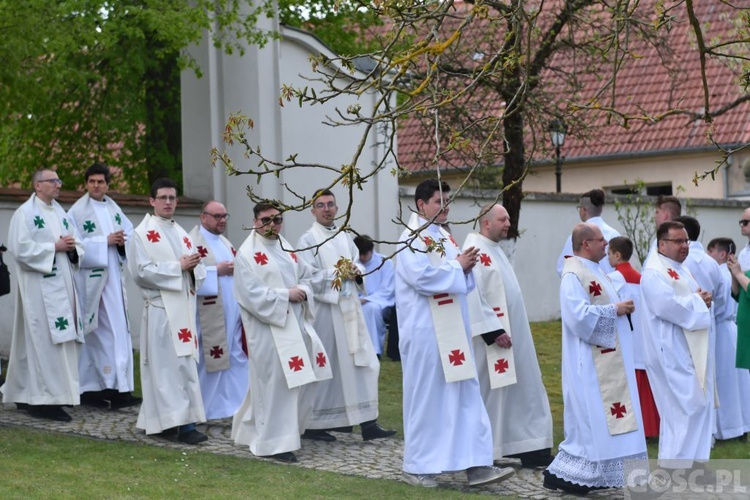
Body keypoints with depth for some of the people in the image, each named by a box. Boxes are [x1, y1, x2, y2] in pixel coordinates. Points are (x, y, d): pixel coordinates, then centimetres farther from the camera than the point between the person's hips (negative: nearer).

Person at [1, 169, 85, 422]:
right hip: (39, 287, -8)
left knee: (62, 340, 8)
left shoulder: (60, 213, 17)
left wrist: (72, 247, -5)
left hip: (62, 285, 8)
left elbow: (76, 245, 18)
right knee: (46, 341, -11)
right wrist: (54, 247, -15)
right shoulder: (25, 213, -6)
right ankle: (45, 399, -10)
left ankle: (26, 394, 17)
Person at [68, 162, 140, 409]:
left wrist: (122, 240, -8)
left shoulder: (114, 209, 14)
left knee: (117, 328, 2)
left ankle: (117, 386, 3)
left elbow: (130, 232, 14)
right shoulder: (77, 211, -5)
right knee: (95, 331, -3)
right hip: (91, 279, -6)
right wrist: (106, 241, -16)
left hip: (114, 277, 6)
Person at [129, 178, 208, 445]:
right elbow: (140, 271, -13)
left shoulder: (181, 233, 18)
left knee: (184, 363, 6)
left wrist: (194, 267, -6)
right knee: (170, 365, -9)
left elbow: (197, 269, 18)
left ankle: (162, 420, 12)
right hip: (161, 308, -7)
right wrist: (178, 267, -15)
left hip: (184, 307, 7)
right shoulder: (143, 233, -2)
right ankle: (181, 422, -12)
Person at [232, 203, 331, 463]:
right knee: (275, 382, -6)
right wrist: (285, 295, -17)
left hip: (296, 324, 8)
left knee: (304, 380, 11)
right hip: (268, 329, -8)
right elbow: (251, 293, -16)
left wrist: (303, 291, -4)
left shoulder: (287, 249, 15)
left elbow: (305, 276, 19)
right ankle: (275, 442, 3)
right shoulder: (248, 254, -8)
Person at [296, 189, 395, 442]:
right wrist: (337, 273, -14)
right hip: (325, 309, -6)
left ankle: (367, 422, 4)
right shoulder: (308, 240, -4)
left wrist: (355, 271, -4)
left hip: (349, 308, 6)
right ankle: (313, 425, 9)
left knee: (361, 363, 2)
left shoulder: (345, 238, 15)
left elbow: (357, 264, 18)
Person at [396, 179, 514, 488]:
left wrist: (466, 268, -1)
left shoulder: (444, 236, 16)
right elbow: (421, 277, -24)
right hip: (426, 332, -8)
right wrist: (457, 266, -13)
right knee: (425, 398, 0)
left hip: (453, 330, 8)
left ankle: (475, 464, 4)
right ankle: (416, 467, 11)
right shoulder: (412, 238, -9)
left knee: (466, 395, 4)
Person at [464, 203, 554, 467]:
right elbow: (472, 294, -23)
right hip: (490, 338, -10)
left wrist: (501, 329, 19)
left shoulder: (494, 250, 17)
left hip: (512, 336, 10)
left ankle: (531, 450, 14)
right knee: (488, 393, -3)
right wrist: (493, 331, -25)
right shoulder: (475, 251, -14)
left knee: (524, 392, 10)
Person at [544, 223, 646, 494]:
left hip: (608, 358, 10)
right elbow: (579, 315, -26)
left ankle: (591, 472, 18)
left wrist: (622, 306, 5)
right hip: (590, 361, -10)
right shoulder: (573, 275, -16)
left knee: (605, 416, 12)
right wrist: (615, 309, -18)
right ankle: (562, 472, 1)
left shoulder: (593, 271, 15)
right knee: (592, 416, -7)